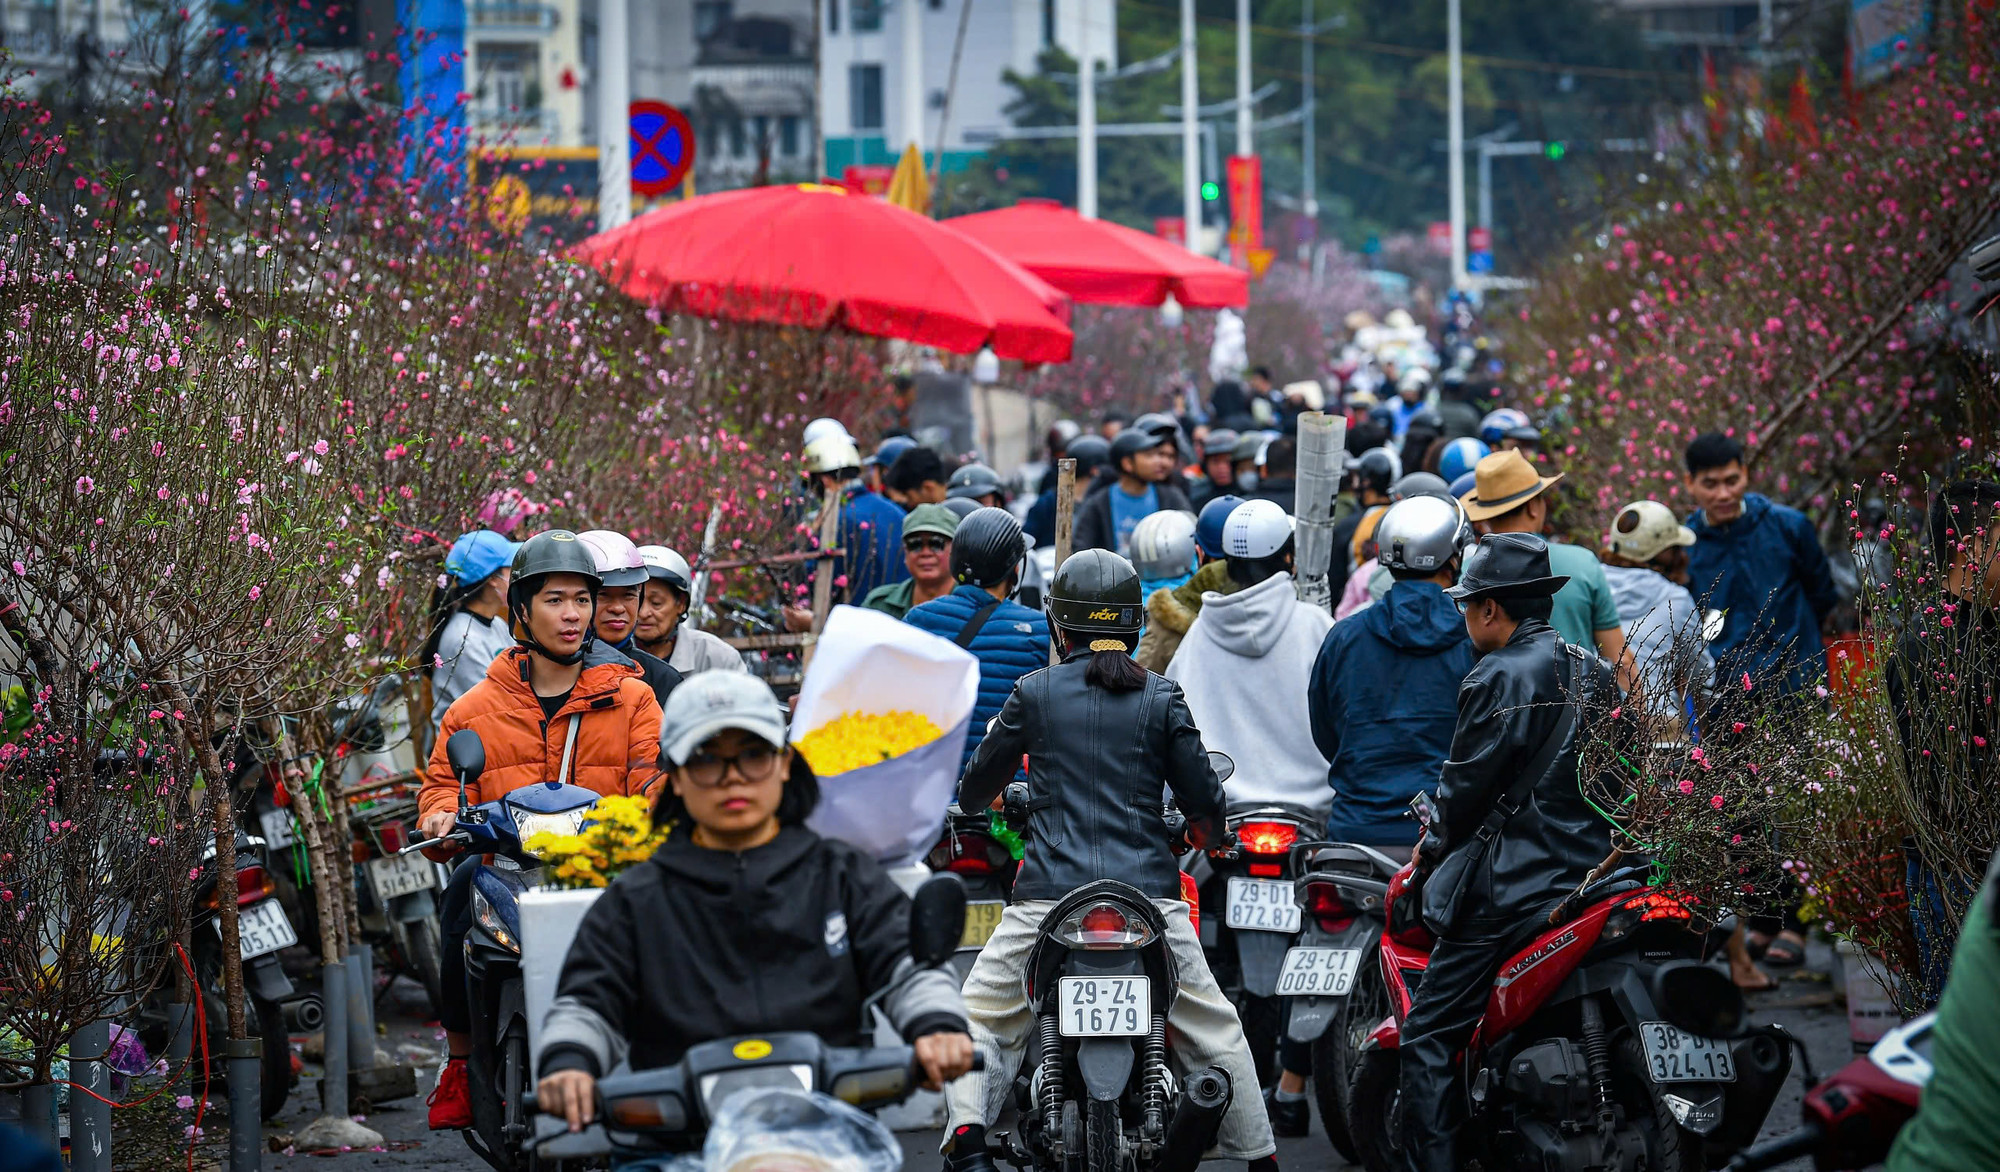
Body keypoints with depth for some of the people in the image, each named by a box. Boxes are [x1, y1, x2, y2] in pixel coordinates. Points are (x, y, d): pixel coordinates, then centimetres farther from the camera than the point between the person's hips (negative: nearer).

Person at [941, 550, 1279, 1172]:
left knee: (980, 1017, 12)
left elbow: (976, 787, 14)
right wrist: (1210, 832, 30)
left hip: (1050, 891, -1)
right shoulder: (1163, 697, 4)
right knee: (1213, 1028, 16)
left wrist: (973, 800, 39)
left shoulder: (1034, 692, 4)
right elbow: (1204, 803, 6)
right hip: (1148, 893, 1)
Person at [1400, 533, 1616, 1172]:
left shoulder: (1498, 679, -12)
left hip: (1510, 887, -8)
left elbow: (1467, 788, -10)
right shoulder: (1594, 673, 12)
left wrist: (1430, 849, 8)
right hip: (1593, 872, 8)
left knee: (1429, 1033, -4)